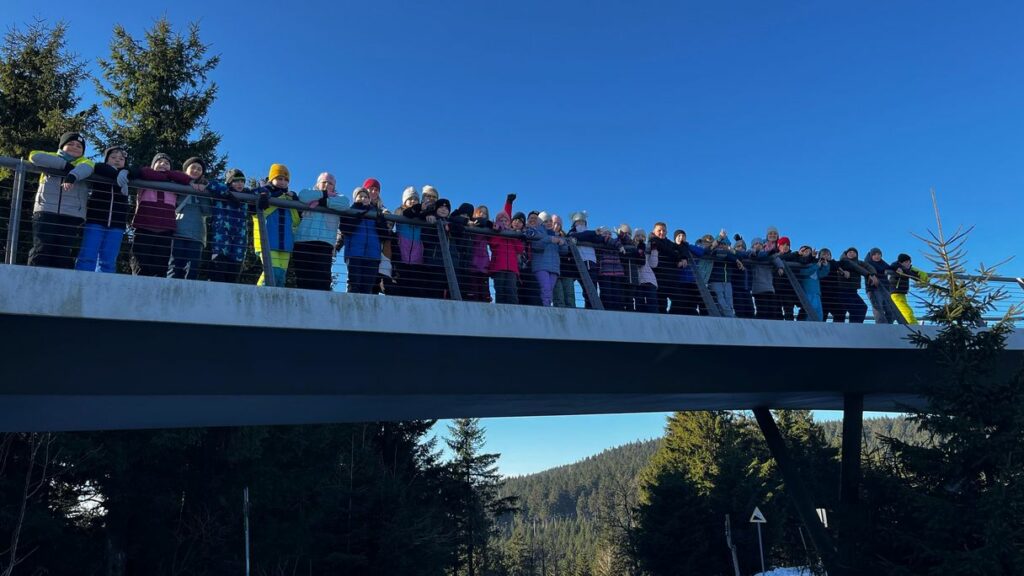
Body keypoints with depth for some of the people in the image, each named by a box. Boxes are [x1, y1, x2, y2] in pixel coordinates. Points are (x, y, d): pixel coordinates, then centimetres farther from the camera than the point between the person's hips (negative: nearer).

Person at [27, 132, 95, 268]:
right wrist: (65, 165, -7)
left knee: (65, 256, -3)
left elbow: (86, 167, -9)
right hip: (46, 212, 0)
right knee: (41, 251, -7)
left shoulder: (84, 162, 17)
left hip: (72, 216, 0)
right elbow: (34, 156, -2)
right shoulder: (52, 157, 21)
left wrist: (72, 176, -31)